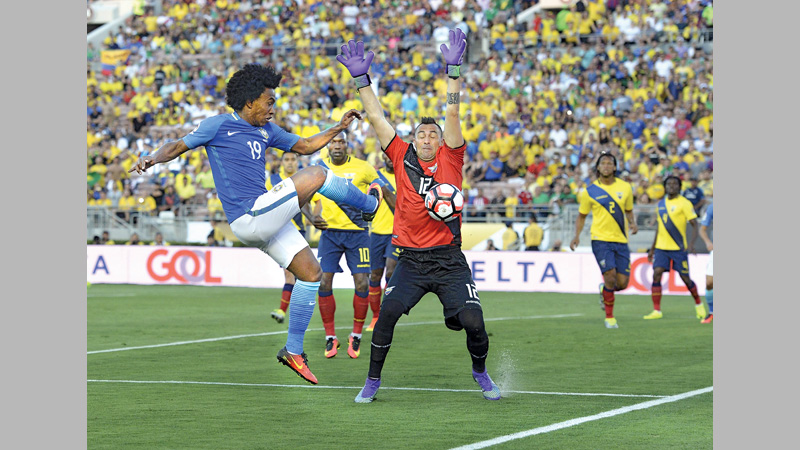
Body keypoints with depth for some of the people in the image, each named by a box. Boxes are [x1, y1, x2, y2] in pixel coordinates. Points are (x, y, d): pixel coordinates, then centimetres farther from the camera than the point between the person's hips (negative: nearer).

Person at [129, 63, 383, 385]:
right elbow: (179, 146, 0)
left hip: (265, 221, 9)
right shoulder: (218, 125, -3)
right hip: (249, 217, -9)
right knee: (316, 176, -11)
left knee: (311, 272, 7)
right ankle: (370, 204, 16)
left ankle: (294, 350, 14)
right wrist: (153, 158, -20)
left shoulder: (266, 130, 18)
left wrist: (339, 127, 18)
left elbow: (305, 146, 28)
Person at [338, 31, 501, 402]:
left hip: (449, 259, 0)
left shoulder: (450, 160, 4)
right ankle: (372, 380, -3)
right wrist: (361, 78, 4)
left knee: (473, 321, -10)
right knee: (387, 312, -19)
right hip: (411, 260, 1)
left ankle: (480, 372, 19)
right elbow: (376, 118, 7)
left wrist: (453, 69, -9)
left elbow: (452, 113, -2)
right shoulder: (403, 159, 7)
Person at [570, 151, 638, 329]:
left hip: (621, 241, 3)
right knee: (610, 276, -17)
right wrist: (577, 235, -3)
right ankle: (609, 317, 0)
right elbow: (582, 215, 11)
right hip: (601, 239, -3)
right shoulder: (591, 191, 0)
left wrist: (633, 223, -3)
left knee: (622, 283, -1)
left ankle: (604, 289, 36)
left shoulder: (625, 187, 6)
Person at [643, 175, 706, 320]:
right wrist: (652, 248, 21)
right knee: (656, 275, -10)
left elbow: (694, 225, -9)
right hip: (661, 247, 5)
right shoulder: (660, 204, 12)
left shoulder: (684, 203, -6)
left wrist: (692, 243, -24)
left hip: (679, 248, -5)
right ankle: (657, 311, -9)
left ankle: (698, 304, 26)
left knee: (685, 279, 1)